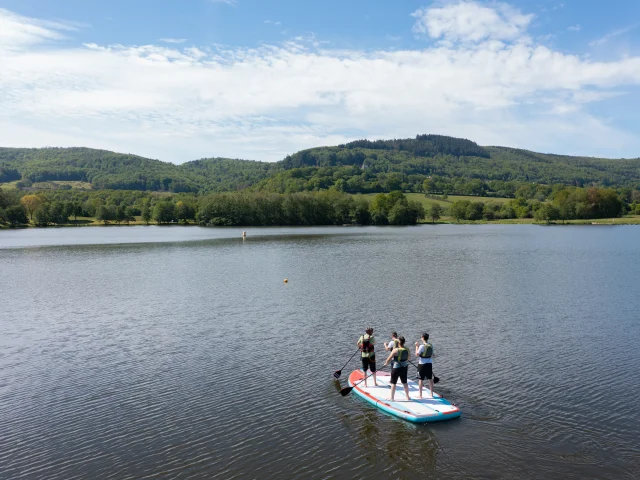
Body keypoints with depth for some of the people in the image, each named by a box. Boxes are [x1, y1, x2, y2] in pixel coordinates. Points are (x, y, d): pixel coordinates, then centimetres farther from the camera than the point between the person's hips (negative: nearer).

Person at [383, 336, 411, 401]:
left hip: (396, 368, -5)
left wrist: (386, 363, 6)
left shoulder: (395, 350, -21)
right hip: (404, 368, 5)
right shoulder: (407, 350, -6)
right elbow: (408, 358, 11)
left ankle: (391, 397, 17)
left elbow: (389, 358, -13)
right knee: (405, 383, 19)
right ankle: (408, 397, 28)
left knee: (393, 383, 9)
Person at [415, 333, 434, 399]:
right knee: (430, 379, 14)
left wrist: (417, 346, -5)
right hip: (429, 364, 6)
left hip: (422, 364, -6)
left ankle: (420, 395, 10)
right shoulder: (431, 345, 2)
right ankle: (432, 394, 22)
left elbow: (417, 354, -15)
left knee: (421, 379, 4)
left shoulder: (422, 346, -18)